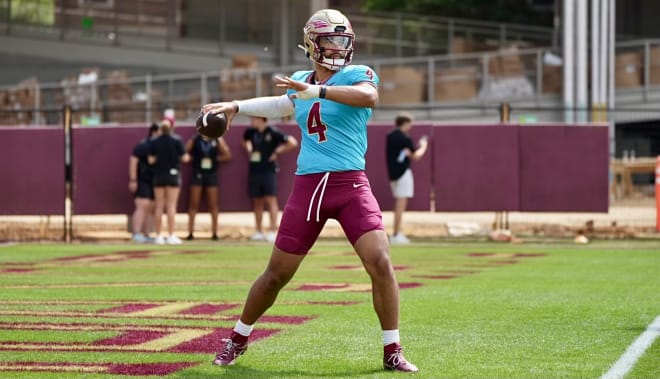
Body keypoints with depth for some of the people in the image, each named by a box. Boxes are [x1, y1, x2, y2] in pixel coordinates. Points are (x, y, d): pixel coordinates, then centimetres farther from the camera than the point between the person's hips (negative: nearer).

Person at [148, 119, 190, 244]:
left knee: (159, 206, 7)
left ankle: (159, 236, 5)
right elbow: (184, 158, -5)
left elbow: (151, 160, -1)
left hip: (159, 176, 2)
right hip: (173, 174, -2)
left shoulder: (154, 142, 0)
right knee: (171, 205, -2)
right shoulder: (176, 140, -6)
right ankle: (171, 236, -5)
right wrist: (187, 157, 17)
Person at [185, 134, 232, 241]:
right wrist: (193, 159, -8)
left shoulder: (217, 140, 2)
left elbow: (227, 155, 2)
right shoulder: (194, 140, -1)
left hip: (212, 174, 1)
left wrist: (216, 159, -6)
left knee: (213, 204, 2)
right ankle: (190, 233, 3)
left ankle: (214, 233, 7)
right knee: (193, 204, 0)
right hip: (197, 174, -1)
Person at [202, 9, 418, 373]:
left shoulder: (358, 74, -4)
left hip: (351, 184, -3)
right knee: (277, 273, 7)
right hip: (308, 186, 3)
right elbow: (280, 104, 35)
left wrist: (317, 90, -37)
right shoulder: (300, 82, 11)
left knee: (380, 264, -17)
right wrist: (236, 106, 31)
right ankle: (238, 338, 27)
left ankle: (392, 352, -5)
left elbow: (369, 96, -30)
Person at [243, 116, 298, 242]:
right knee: (257, 202, 9)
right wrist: (248, 150, 14)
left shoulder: (273, 132, -11)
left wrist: (277, 152, -9)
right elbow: (245, 141, 32)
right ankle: (259, 232, 15)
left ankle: (273, 231, -11)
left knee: (271, 200, -9)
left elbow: (292, 142, -13)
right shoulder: (251, 132, 7)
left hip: (269, 170, -6)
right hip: (254, 170, 6)